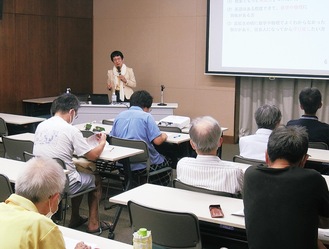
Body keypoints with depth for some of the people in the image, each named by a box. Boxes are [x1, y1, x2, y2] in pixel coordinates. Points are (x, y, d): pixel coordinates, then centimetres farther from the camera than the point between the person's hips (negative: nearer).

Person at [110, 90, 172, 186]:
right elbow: (157, 141, -16)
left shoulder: (119, 116, 7)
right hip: (143, 165, -6)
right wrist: (163, 136, 6)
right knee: (167, 161, 24)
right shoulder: (146, 116, -10)